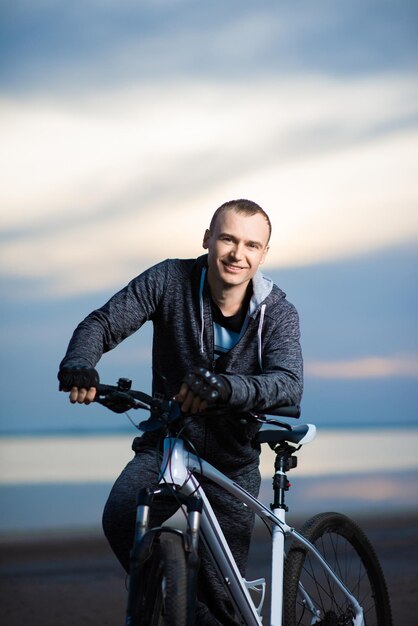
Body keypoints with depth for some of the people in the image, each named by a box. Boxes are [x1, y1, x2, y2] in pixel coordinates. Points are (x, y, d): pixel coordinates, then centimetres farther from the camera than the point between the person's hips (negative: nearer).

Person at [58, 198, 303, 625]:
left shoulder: (278, 313, -13)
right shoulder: (171, 280, -11)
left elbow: (288, 384, -30)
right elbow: (103, 323, -13)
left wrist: (223, 386, -51)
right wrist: (78, 365, -37)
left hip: (232, 461, 0)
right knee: (121, 518, -31)